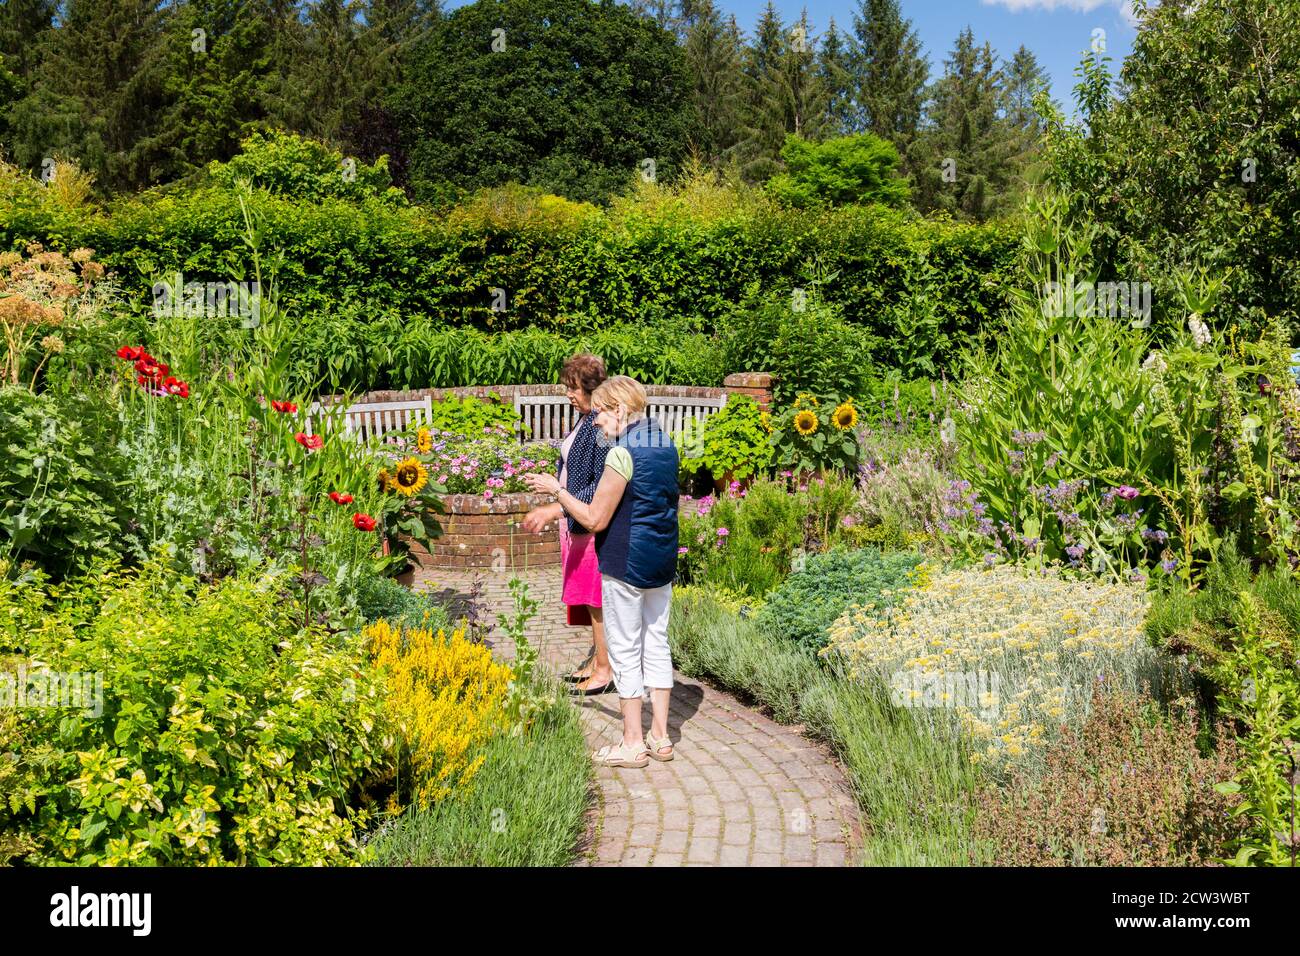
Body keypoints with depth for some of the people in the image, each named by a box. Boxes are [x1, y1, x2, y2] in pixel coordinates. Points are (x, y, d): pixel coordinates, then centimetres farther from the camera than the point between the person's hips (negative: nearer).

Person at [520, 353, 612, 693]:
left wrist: (555, 510, -27)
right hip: (576, 524, 9)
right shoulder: (583, 420, 8)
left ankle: (605, 670, 15)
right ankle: (597, 659, 30)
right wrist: (556, 511, 16)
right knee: (589, 599, 17)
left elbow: (602, 489, -24)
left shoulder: (602, 427, -21)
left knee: (596, 600, 3)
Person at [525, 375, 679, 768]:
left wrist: (556, 489, -5)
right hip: (663, 562, 8)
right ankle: (660, 737, 22)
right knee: (656, 645, 14)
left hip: (625, 565, -8)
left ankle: (633, 743, 13)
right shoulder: (665, 444, 6)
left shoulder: (622, 454, -19)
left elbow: (595, 520, -17)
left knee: (625, 651, 4)